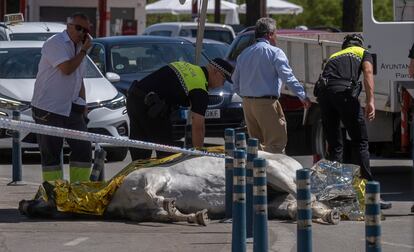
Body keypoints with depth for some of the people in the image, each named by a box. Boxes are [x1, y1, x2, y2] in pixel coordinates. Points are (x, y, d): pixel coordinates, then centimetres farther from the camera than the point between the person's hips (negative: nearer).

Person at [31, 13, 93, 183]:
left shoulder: (79, 48, 16)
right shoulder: (55, 44, -10)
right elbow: (67, 69, -22)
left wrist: (83, 105, 16)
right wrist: (83, 51, -10)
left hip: (71, 109, 8)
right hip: (48, 109, -8)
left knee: (83, 149, 1)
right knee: (51, 154, -3)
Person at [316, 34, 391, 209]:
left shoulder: (333, 57, 38)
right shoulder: (363, 53, 25)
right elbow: (368, 72, 1)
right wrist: (370, 101, -11)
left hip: (323, 92, 4)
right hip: (345, 90, -4)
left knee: (334, 145, 14)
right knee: (360, 142, 1)